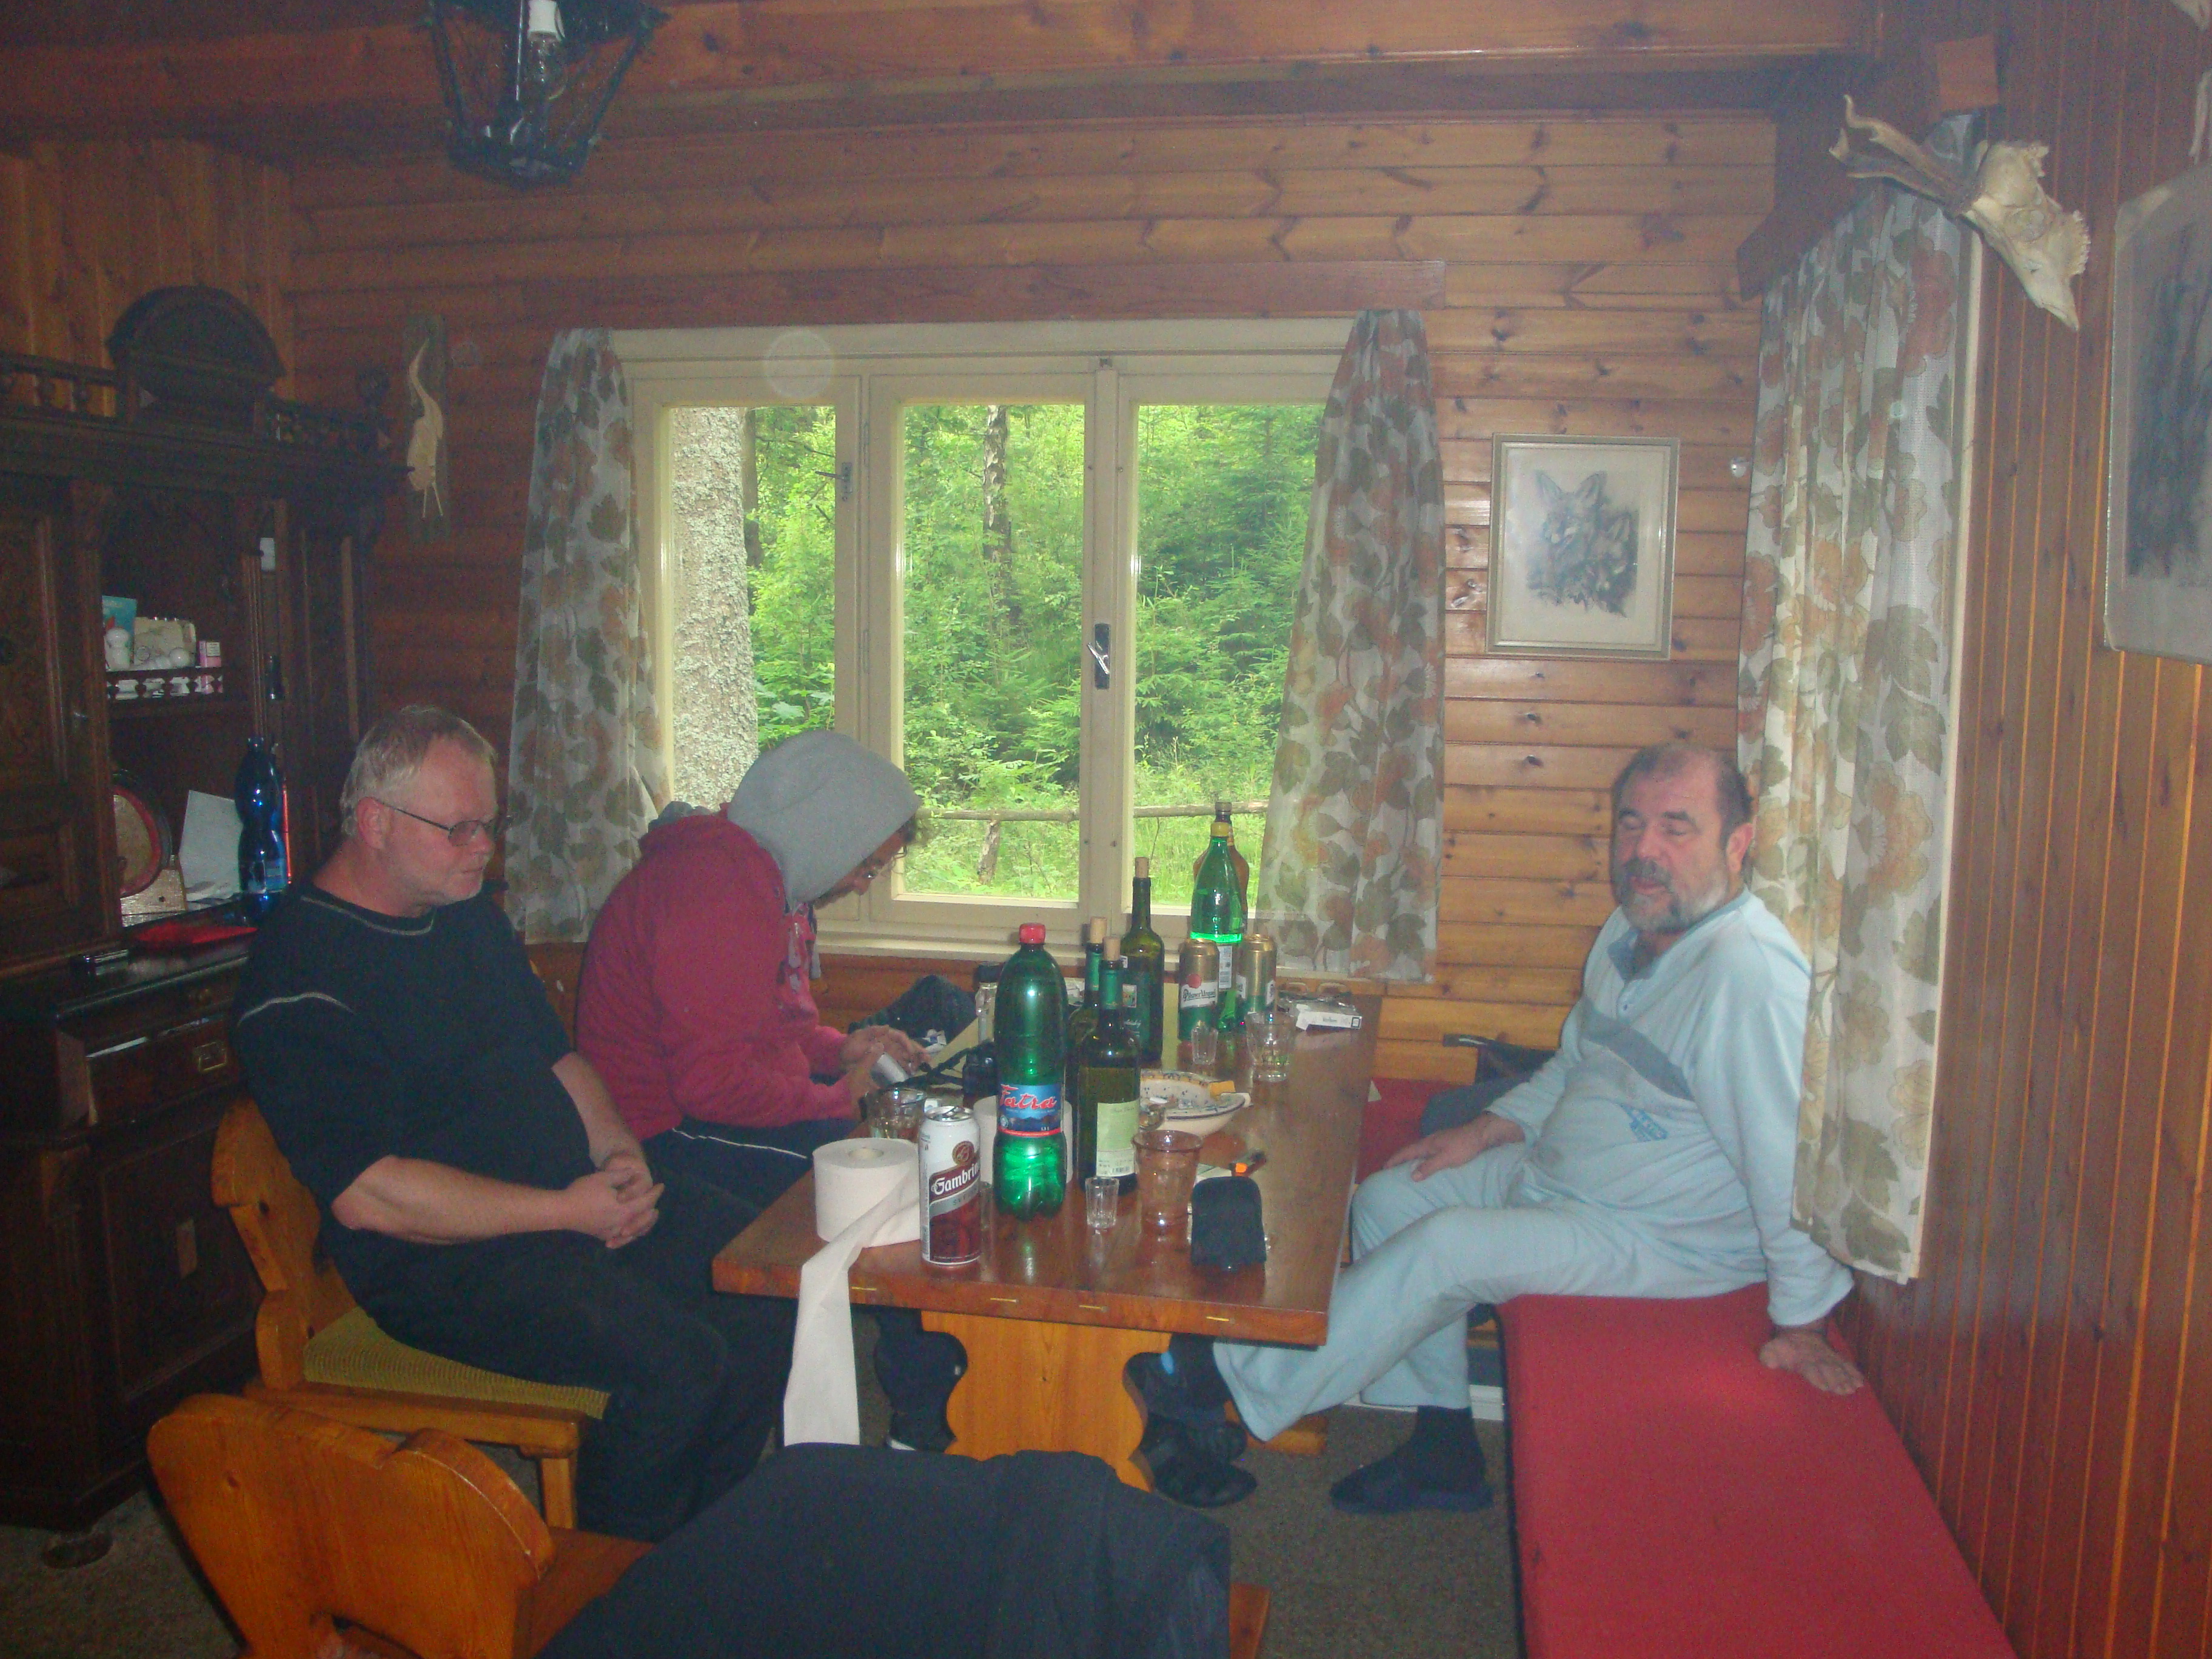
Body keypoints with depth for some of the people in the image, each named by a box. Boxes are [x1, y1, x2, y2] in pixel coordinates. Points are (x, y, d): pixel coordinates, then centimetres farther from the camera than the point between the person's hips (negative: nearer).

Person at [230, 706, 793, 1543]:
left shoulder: (470, 914, 15)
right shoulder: (302, 979, -14)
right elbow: (366, 1195, -20)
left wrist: (617, 1150, 1)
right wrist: (568, 1210, -20)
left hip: (576, 1194, 9)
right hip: (439, 1254, -8)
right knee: (678, 1361, -27)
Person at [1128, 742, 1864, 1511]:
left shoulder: (1750, 970, -26)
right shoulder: (1630, 929, 5)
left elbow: (1790, 1157, -27)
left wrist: (1800, 1322, -22)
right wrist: (1485, 1131, 11)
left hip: (1666, 1238, -10)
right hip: (1558, 1174, 10)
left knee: (1448, 1248, -25)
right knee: (1386, 1200, 3)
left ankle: (1232, 1385, -14)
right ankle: (1443, 1447, 10)